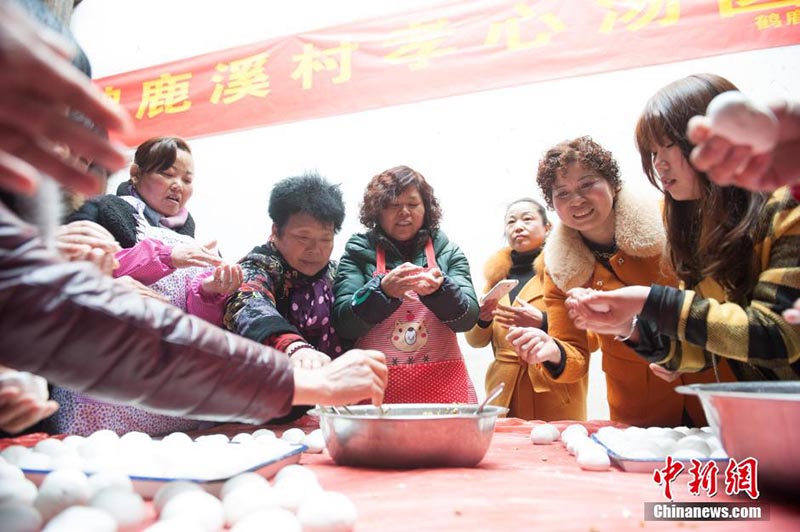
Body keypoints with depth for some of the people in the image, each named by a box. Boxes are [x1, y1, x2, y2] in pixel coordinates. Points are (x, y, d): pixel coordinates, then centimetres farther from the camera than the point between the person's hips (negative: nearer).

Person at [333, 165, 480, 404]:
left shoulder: (447, 251, 7)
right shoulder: (358, 251, 3)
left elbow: (467, 318, -2)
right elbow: (343, 324, -6)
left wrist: (440, 289, -22)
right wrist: (383, 289, -23)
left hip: (443, 383, 2)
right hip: (376, 385, -1)